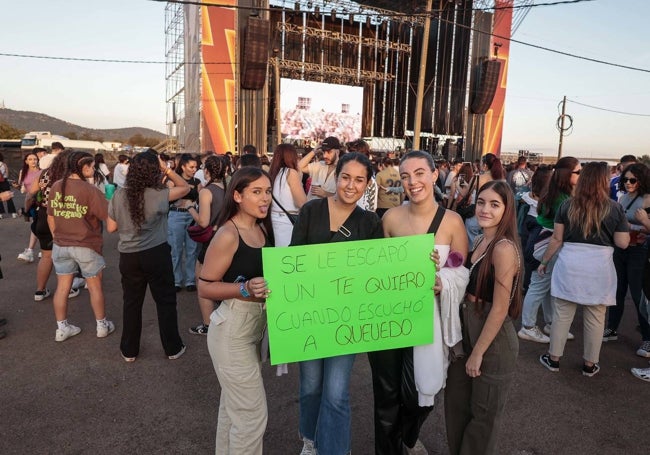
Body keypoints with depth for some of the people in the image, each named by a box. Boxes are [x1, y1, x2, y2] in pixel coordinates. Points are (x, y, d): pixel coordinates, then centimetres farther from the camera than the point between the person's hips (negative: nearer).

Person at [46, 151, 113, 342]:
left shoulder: (56, 187, -1)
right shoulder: (89, 190, -18)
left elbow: (50, 218, 8)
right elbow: (109, 216, -17)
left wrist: (57, 238, 19)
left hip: (61, 246, 5)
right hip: (86, 246, -5)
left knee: (62, 287, 13)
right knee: (95, 287, 10)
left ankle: (62, 328, 24)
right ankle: (102, 325, 23)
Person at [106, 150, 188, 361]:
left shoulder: (119, 195, -4)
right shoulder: (158, 195, -14)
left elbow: (111, 227, 4)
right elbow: (185, 187, 1)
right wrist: (168, 170, -1)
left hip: (128, 256, 3)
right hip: (156, 254, -3)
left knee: (131, 302, 15)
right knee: (166, 301, 10)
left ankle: (129, 350, 27)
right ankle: (172, 348, 20)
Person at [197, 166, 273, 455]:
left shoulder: (262, 228, 5)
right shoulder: (227, 235, -19)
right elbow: (204, 288, -17)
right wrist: (245, 288, -29)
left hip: (257, 326, 8)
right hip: (232, 332, -8)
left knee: (234, 405, 23)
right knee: (252, 413, 0)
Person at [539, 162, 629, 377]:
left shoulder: (568, 205, -1)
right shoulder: (614, 208, -3)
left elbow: (557, 239, 0)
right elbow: (623, 243, -1)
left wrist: (544, 261, 11)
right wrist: (625, 227, 19)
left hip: (569, 265, 1)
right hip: (600, 267, 0)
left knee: (562, 314, 10)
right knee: (595, 318, 12)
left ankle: (554, 358, 21)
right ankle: (589, 364, 24)